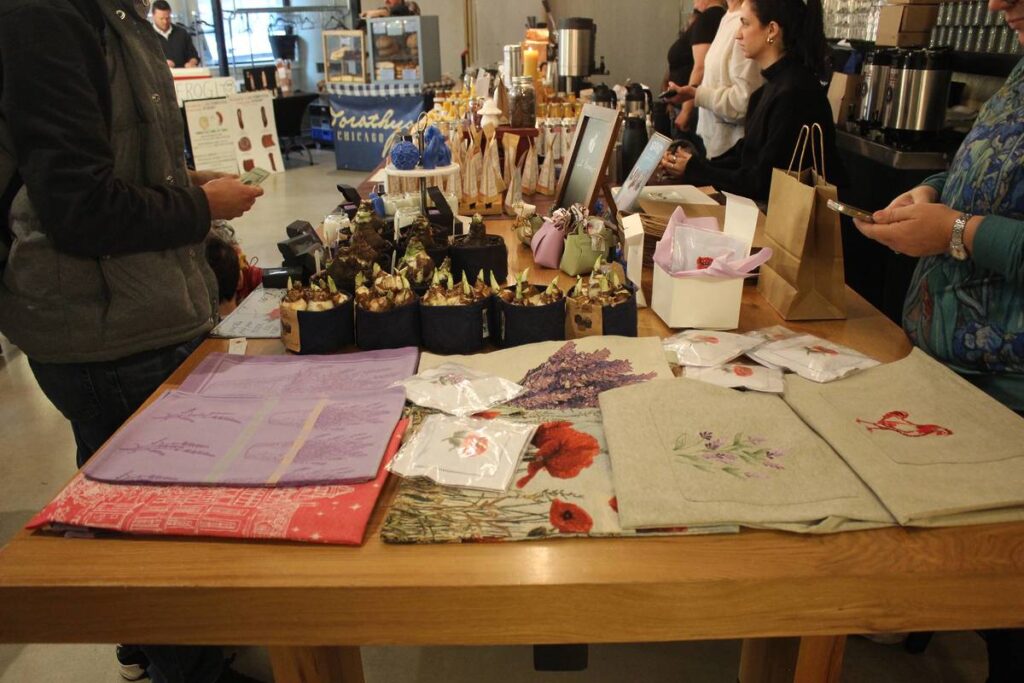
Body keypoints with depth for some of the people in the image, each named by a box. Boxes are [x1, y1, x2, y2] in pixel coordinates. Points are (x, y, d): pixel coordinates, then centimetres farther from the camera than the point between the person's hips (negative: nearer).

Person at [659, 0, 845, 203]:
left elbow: (763, 184, -18)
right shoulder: (776, 83, 11)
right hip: (765, 203, 8)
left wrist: (695, 170, -11)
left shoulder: (793, 94, -19)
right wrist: (698, 165, -2)